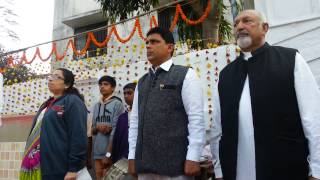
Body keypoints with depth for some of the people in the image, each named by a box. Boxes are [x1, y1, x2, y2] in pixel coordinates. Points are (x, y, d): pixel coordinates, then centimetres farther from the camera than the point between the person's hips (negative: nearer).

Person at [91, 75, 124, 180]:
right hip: (97, 150, 5)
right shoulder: (96, 106, 11)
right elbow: (92, 130, 14)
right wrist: (97, 127, -10)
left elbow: (115, 130, -12)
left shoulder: (117, 104, -6)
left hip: (111, 151, -5)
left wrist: (108, 153, -16)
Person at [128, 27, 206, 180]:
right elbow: (134, 120, 11)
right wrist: (132, 156, 8)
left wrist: (193, 158, -14)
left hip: (174, 162, -5)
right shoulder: (141, 82, 13)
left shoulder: (185, 75, -3)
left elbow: (196, 118, -9)